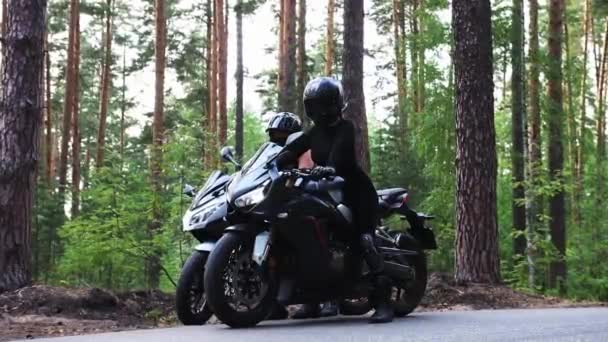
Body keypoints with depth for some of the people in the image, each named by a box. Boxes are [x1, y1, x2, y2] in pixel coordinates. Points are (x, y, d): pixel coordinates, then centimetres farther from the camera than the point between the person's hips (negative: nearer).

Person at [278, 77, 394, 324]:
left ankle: (383, 300, -25)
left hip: (356, 190, -7)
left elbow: (340, 151, -29)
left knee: (363, 240, -22)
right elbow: (292, 150, 1)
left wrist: (330, 167, -50)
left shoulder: (345, 128, -8)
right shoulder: (314, 132, 14)